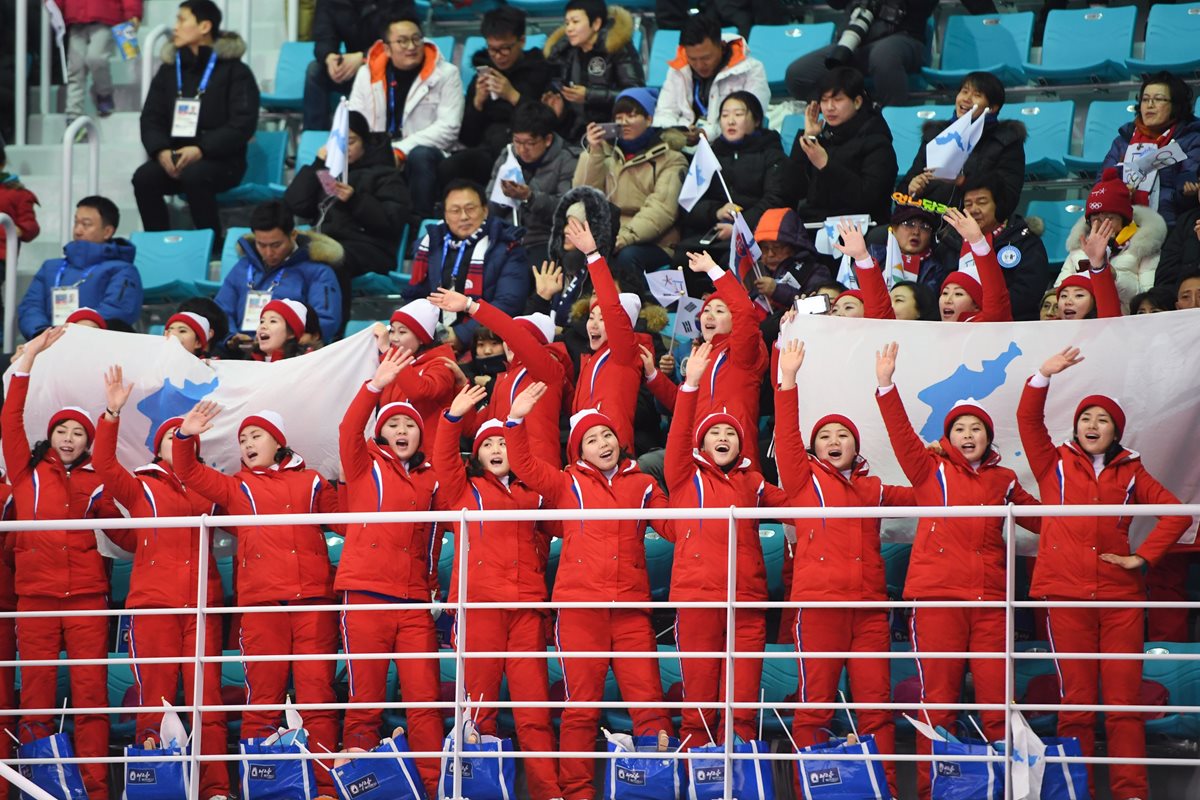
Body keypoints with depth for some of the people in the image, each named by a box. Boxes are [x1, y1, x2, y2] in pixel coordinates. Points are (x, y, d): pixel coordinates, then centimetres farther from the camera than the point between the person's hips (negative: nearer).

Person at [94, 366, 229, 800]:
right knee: (155, 700, -6)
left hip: (203, 605, 2)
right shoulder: (141, 487, 9)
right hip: (153, 605, -2)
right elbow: (104, 465, -6)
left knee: (208, 699, -3)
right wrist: (112, 414, -19)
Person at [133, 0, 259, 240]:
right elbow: (151, 119, 10)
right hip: (174, 157, 5)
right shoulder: (169, 70, 15)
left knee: (194, 176, -37)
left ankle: (212, 246, -23)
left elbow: (243, 124, -10)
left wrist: (201, 150, -23)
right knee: (144, 177, -25)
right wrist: (161, 151, -13)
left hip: (222, 160, -5)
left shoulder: (235, 71, -2)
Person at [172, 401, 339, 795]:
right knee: (263, 696, -1)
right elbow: (190, 473, 7)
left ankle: (327, 784, -3)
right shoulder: (236, 487, 16)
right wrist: (185, 437, -8)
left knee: (318, 693, -3)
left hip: (313, 601, 0)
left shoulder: (311, 482, 17)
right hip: (261, 604, 0)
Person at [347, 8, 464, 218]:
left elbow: (448, 127, -10)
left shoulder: (446, 74, 0)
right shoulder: (367, 73, 9)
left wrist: (401, 150, -19)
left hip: (428, 155, -2)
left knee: (420, 155, -37)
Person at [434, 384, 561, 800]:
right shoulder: (465, 489, 13)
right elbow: (443, 460, -4)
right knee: (478, 695, -3)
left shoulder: (530, 493, 20)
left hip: (527, 602, 2)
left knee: (534, 699, -3)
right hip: (478, 600, -2)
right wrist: (454, 418, -17)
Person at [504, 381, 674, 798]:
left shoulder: (643, 485, 17)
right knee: (581, 701, -1)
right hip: (580, 604, -1)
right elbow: (525, 466, 1)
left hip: (631, 606, 1)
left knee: (647, 696, -4)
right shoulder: (567, 484, 12)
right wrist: (516, 421, -11)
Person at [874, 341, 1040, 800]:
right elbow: (902, 434, -5)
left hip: (989, 598, 2)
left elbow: (1042, 518, 30)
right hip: (937, 596, -2)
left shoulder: (1003, 482, 17)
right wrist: (886, 384, -16)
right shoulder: (932, 472, 9)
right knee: (938, 700, -1)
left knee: (997, 699, -2)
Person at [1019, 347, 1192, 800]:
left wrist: (1144, 557, 1)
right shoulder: (1056, 465, 10)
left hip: (1120, 596, 1)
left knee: (1124, 699, -2)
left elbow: (1177, 513, 10)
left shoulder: (1130, 473, 13)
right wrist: (1044, 376, -14)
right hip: (1066, 594, -1)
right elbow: (1028, 420, -2)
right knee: (1076, 699, -2)